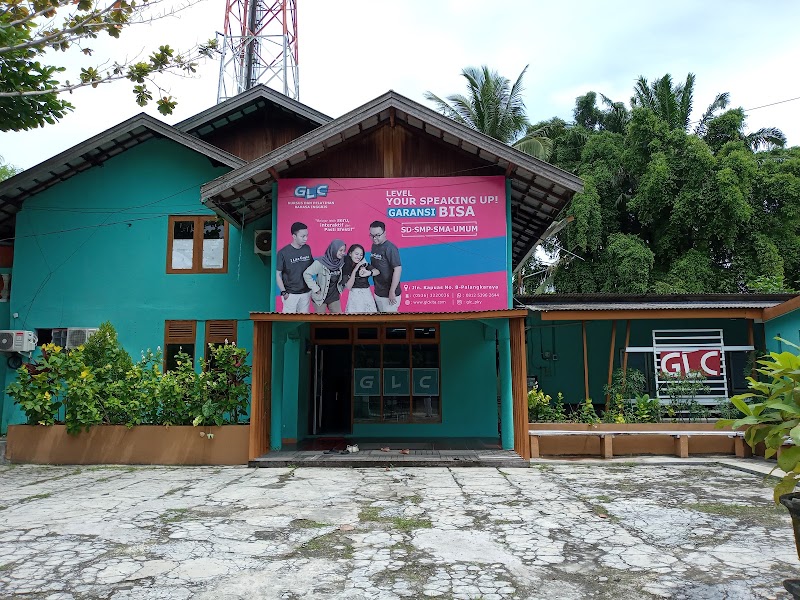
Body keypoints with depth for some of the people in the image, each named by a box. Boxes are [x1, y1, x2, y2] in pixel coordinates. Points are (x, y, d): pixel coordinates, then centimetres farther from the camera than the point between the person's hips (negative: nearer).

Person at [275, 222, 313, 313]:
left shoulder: (307, 249, 3)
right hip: (290, 294, -4)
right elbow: (278, 274, -6)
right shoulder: (283, 252, -10)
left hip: (306, 292, 5)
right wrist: (283, 292, -11)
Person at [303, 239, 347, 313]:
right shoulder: (321, 262, -22)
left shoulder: (341, 262, -6)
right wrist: (315, 289, -18)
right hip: (321, 296, -5)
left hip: (334, 296, 5)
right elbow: (306, 274, -20)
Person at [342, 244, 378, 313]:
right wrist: (354, 270, -18)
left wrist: (369, 273, -40)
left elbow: (377, 271, -17)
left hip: (367, 295, 1)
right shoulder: (345, 268, -2)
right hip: (354, 296, -1)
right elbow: (348, 287, -10)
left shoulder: (364, 264, 0)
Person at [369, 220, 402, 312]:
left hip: (388, 294, -8)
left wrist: (392, 292, -22)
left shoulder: (390, 248, -17)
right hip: (378, 293, 8)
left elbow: (398, 269, -22)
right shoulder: (374, 246, 7)